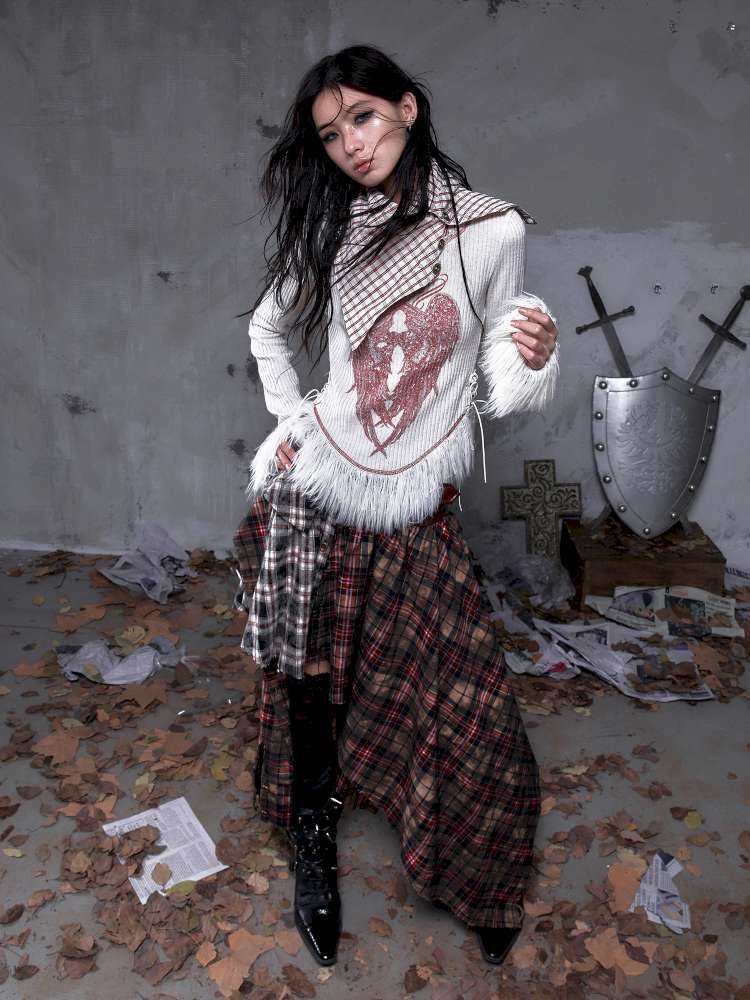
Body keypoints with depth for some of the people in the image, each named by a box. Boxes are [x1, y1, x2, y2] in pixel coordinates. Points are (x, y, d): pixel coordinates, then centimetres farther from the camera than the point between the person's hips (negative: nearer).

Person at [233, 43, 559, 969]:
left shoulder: (492, 230, -3)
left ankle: (478, 887, 27)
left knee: (467, 709, 1)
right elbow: (266, 329, 19)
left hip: (417, 515, -1)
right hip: (313, 489, 2)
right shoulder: (330, 234, 3)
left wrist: (533, 362, -22)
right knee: (309, 673, 8)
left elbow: (498, 391, 0)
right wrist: (291, 421, 7)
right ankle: (312, 843, 32)